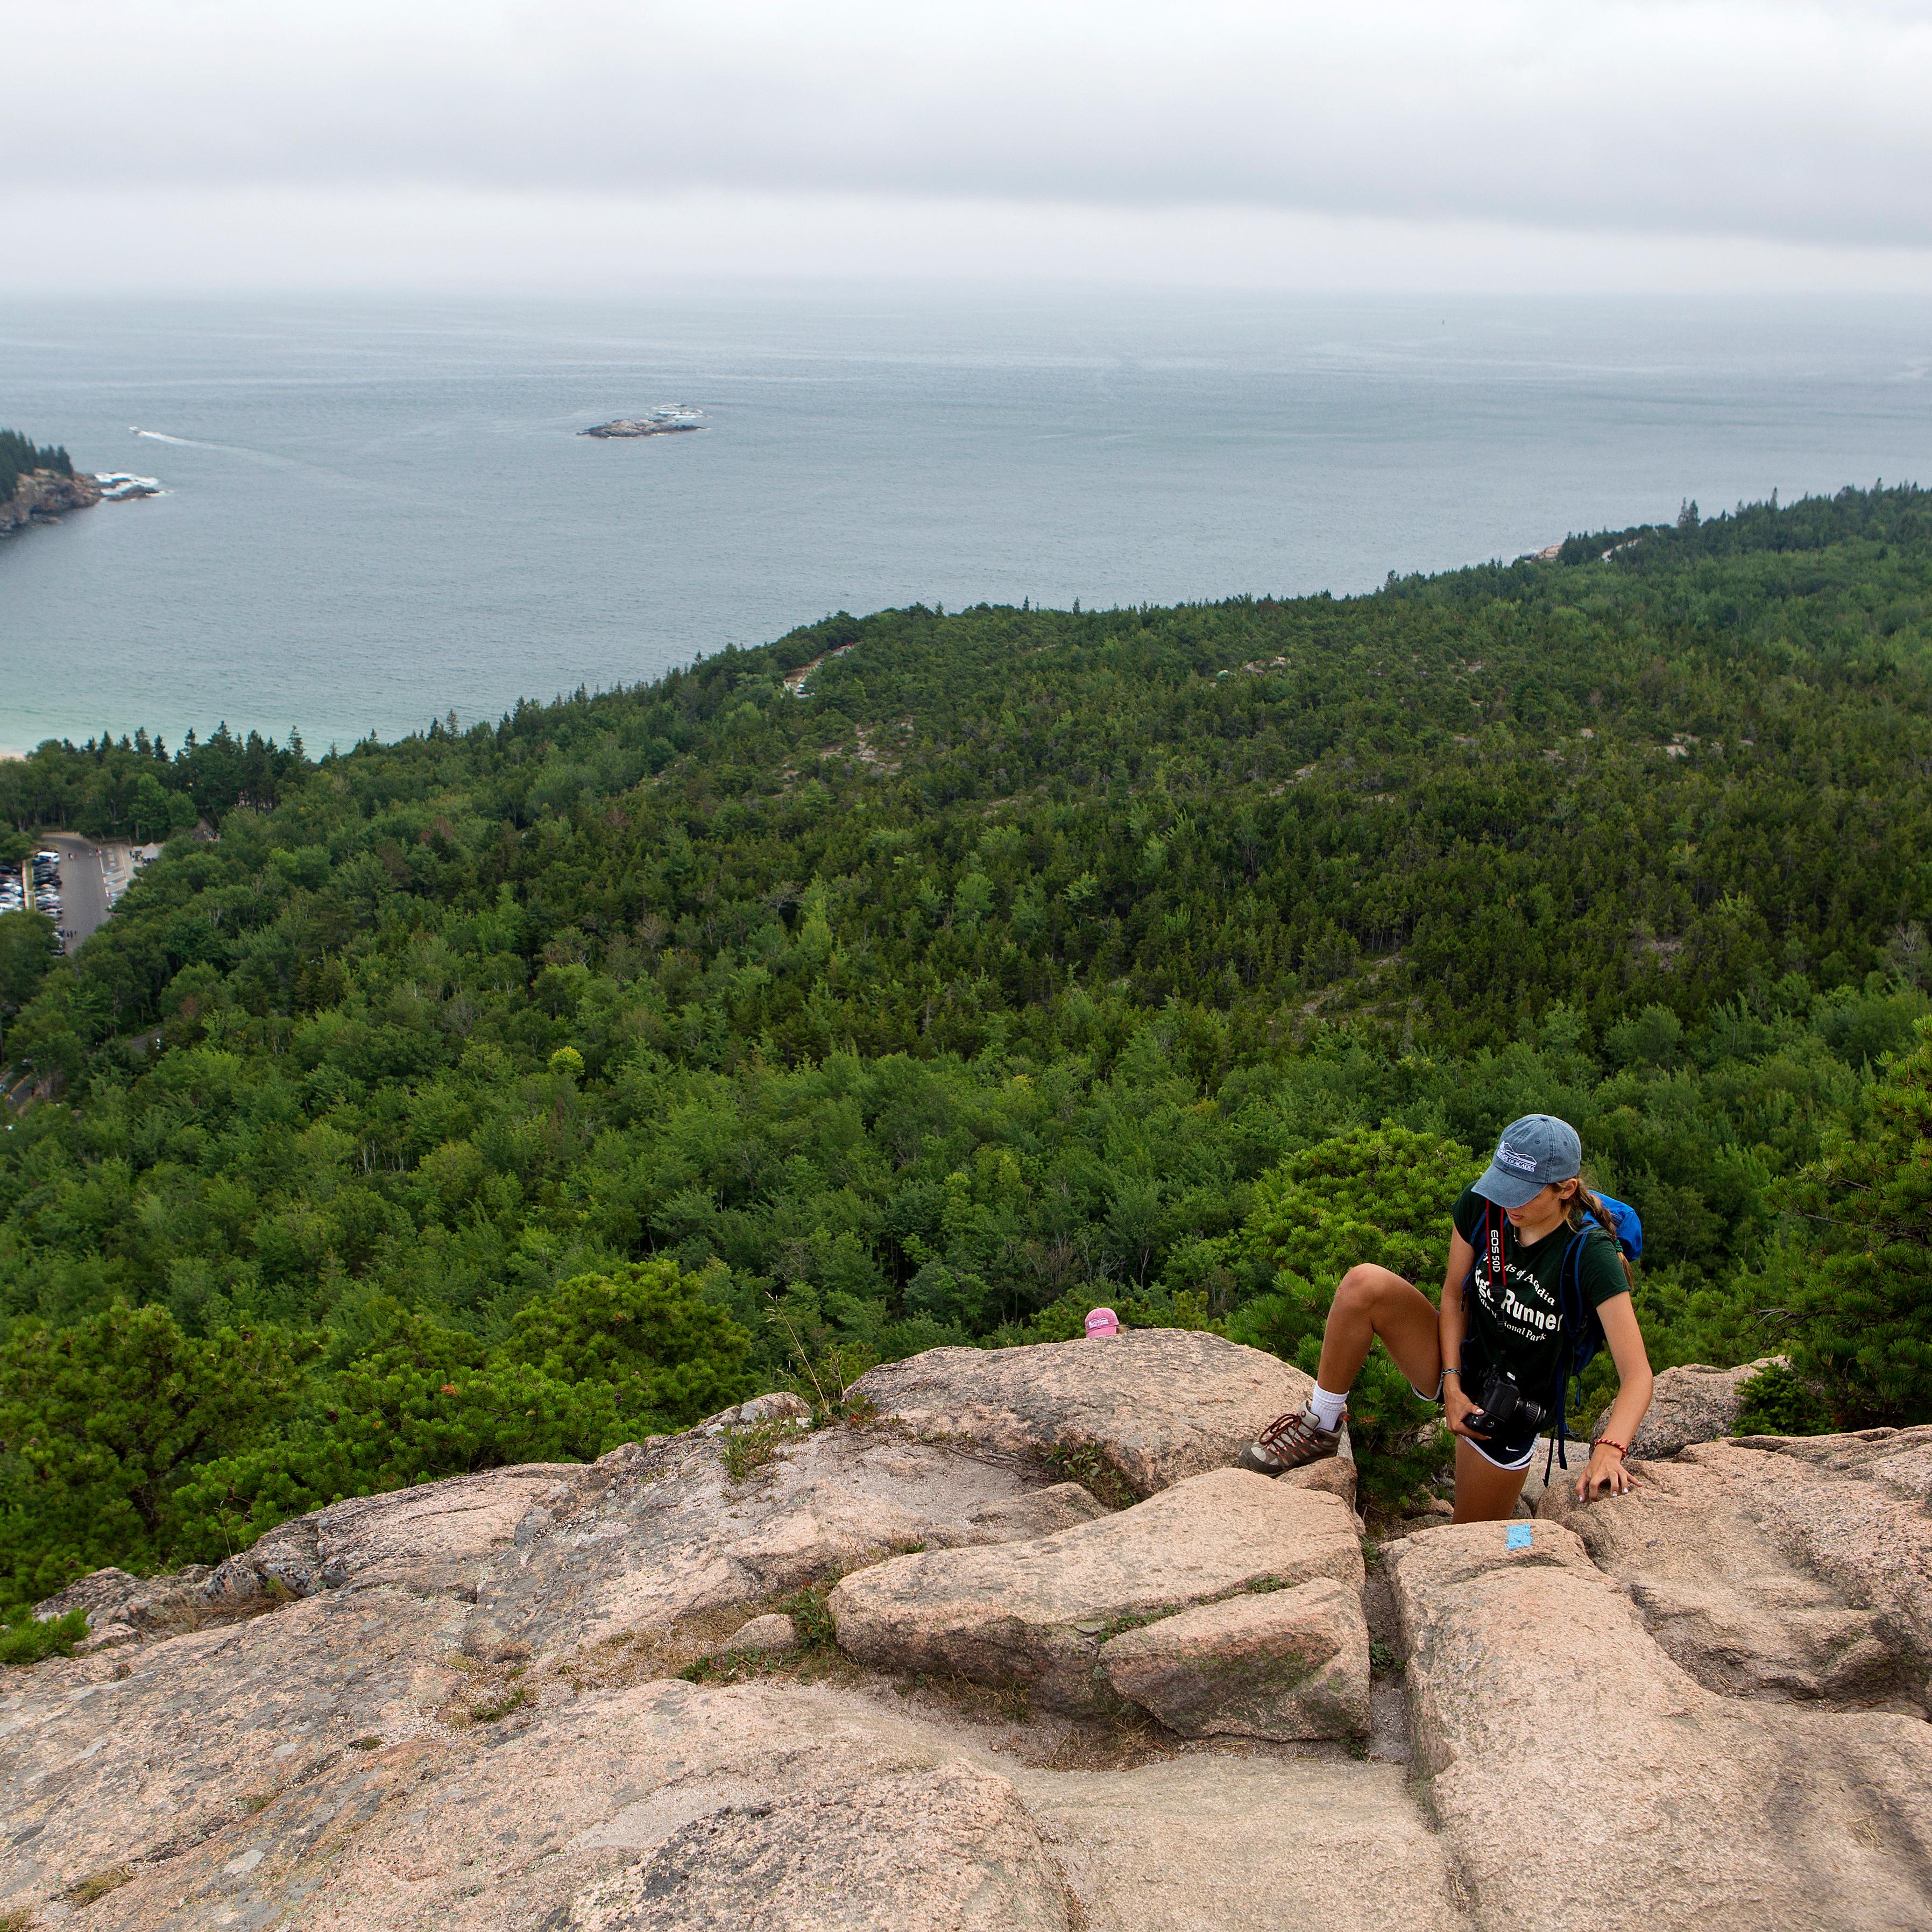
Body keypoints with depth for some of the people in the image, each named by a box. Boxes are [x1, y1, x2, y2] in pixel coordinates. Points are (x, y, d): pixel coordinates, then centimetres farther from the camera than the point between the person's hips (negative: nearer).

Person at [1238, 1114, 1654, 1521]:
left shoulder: (1590, 1254, -27)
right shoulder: (1481, 1203, -15)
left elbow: (1637, 1374, -30)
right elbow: (1453, 1296, -2)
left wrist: (1608, 1450, -45)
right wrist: (1451, 1383, -14)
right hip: (1459, 1357, 3)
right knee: (1364, 1284, -25)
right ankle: (1321, 1428, -10)